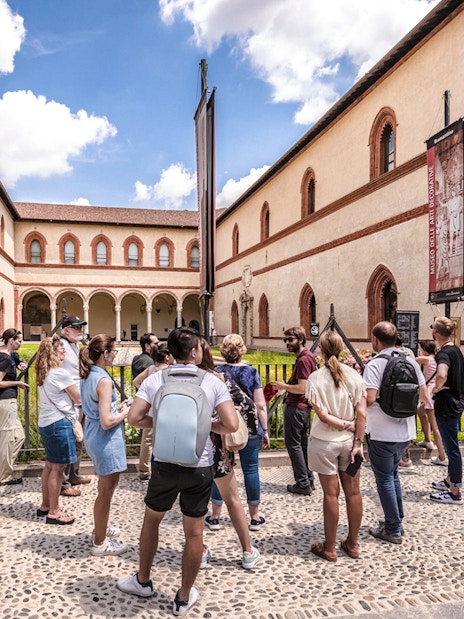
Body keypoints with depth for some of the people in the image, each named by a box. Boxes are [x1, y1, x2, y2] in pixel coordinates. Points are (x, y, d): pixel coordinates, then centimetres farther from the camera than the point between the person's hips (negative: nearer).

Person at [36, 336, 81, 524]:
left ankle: (45, 505, 31)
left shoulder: (43, 373, 10)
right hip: (59, 423, -9)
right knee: (58, 467, 0)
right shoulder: (60, 373, -17)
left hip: (46, 423, 9)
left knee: (50, 465, 19)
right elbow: (79, 399, -10)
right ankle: (53, 513, 8)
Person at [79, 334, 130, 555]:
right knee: (106, 491, 6)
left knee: (104, 486, 26)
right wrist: (124, 413, -10)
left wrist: (117, 407, 10)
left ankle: (102, 528, 44)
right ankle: (100, 543, 21)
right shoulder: (104, 380, -24)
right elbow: (106, 422, -26)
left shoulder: (87, 375, 4)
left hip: (92, 435, 10)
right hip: (106, 439, -10)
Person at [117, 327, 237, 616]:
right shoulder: (213, 382, -8)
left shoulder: (155, 379, -5)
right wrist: (209, 425, 5)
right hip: (200, 466, -1)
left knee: (152, 519, 25)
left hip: (165, 464, 1)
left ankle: (143, 581, 42)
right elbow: (231, 425, -13)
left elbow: (134, 418, -8)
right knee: (194, 531, 14)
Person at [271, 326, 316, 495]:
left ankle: (303, 484, 6)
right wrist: (285, 388, 10)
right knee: (302, 443, 16)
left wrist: (283, 386, -10)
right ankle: (309, 480, 25)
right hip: (304, 407, 10)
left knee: (293, 444, 0)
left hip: (295, 408, -10)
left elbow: (301, 388, -24)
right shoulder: (308, 356, 12)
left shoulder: (303, 360, -19)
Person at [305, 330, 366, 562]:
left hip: (324, 443, -3)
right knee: (353, 491, 13)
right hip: (349, 440, 3)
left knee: (331, 493, 6)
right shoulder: (354, 375, -5)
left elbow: (323, 415, -17)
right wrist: (358, 443, -4)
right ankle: (352, 544, 29)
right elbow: (361, 414, -7)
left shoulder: (315, 378, -13)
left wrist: (345, 425, -7)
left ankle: (330, 548, 21)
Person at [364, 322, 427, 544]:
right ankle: (397, 520, 33)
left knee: (385, 479, 7)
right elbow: (423, 395, 6)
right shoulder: (411, 361, 2)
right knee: (393, 474, 23)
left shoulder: (375, 364, -17)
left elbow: (369, 399, -26)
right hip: (405, 431, 7)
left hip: (381, 433, -7)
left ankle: (392, 530, 16)